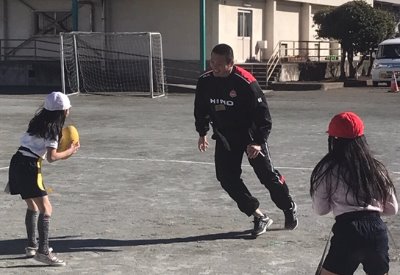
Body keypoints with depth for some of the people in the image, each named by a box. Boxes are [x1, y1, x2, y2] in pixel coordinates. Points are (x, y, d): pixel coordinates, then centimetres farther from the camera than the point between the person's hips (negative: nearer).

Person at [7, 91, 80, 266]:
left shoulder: (40, 121, 14)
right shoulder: (52, 129, -11)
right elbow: (52, 157, -17)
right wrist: (70, 151, -3)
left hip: (17, 163, 9)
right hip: (29, 167, -9)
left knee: (33, 207, 23)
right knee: (46, 209, -8)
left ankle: (31, 246, 31)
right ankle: (43, 251, -12)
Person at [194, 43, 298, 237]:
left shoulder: (246, 82, -24)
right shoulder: (205, 81, -8)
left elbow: (263, 114, -19)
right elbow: (201, 109, 10)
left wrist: (259, 142, -24)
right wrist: (202, 133, 11)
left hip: (250, 134, -5)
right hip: (224, 136, 5)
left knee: (267, 174, 0)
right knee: (227, 177, -6)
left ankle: (289, 209, 27)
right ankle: (259, 217, 5)